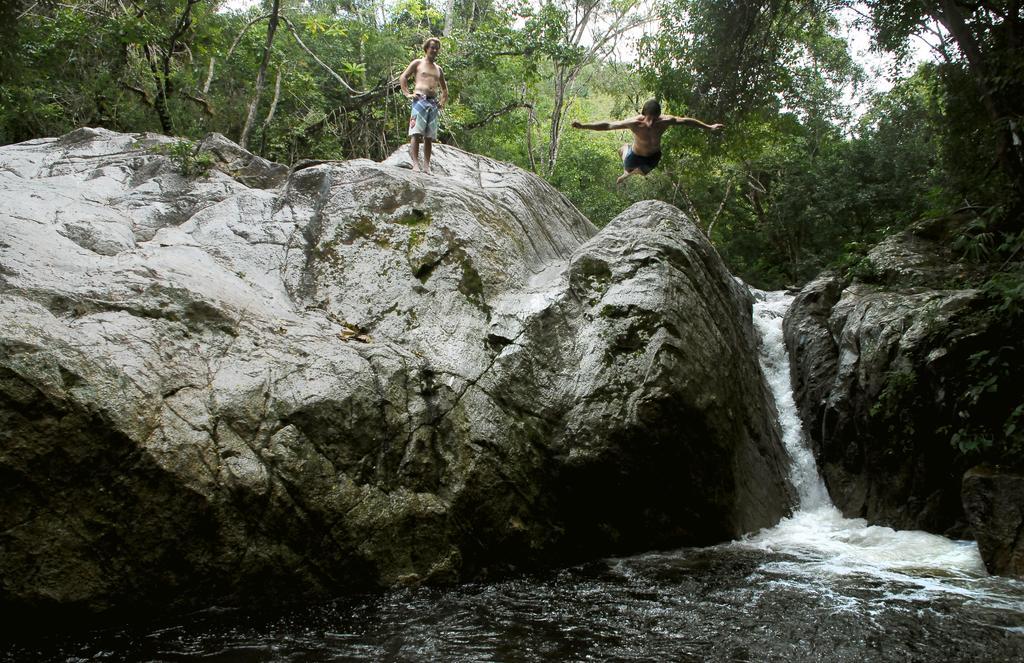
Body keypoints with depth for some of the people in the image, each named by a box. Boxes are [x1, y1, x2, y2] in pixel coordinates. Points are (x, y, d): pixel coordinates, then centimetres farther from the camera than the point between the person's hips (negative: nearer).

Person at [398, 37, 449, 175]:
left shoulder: (438, 69, 25)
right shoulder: (417, 63, 11)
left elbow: (444, 88, 33)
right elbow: (403, 77, 5)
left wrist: (443, 102, 18)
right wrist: (407, 94, -7)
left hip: (433, 103, 5)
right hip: (420, 100, -5)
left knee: (429, 137, 1)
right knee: (416, 133, -14)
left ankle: (426, 166, 0)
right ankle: (415, 164, -21)